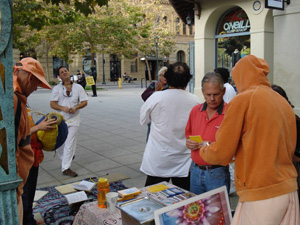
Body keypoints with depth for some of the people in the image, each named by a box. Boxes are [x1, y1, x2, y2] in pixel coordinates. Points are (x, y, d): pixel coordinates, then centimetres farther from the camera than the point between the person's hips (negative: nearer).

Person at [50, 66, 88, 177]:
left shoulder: (78, 87, 6)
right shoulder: (57, 88, 5)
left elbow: (84, 102, 3)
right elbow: (52, 104, -2)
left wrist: (76, 107, -17)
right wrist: (63, 108, -20)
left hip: (73, 119, -1)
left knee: (70, 144, -7)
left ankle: (66, 168, -2)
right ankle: (65, 160, 34)